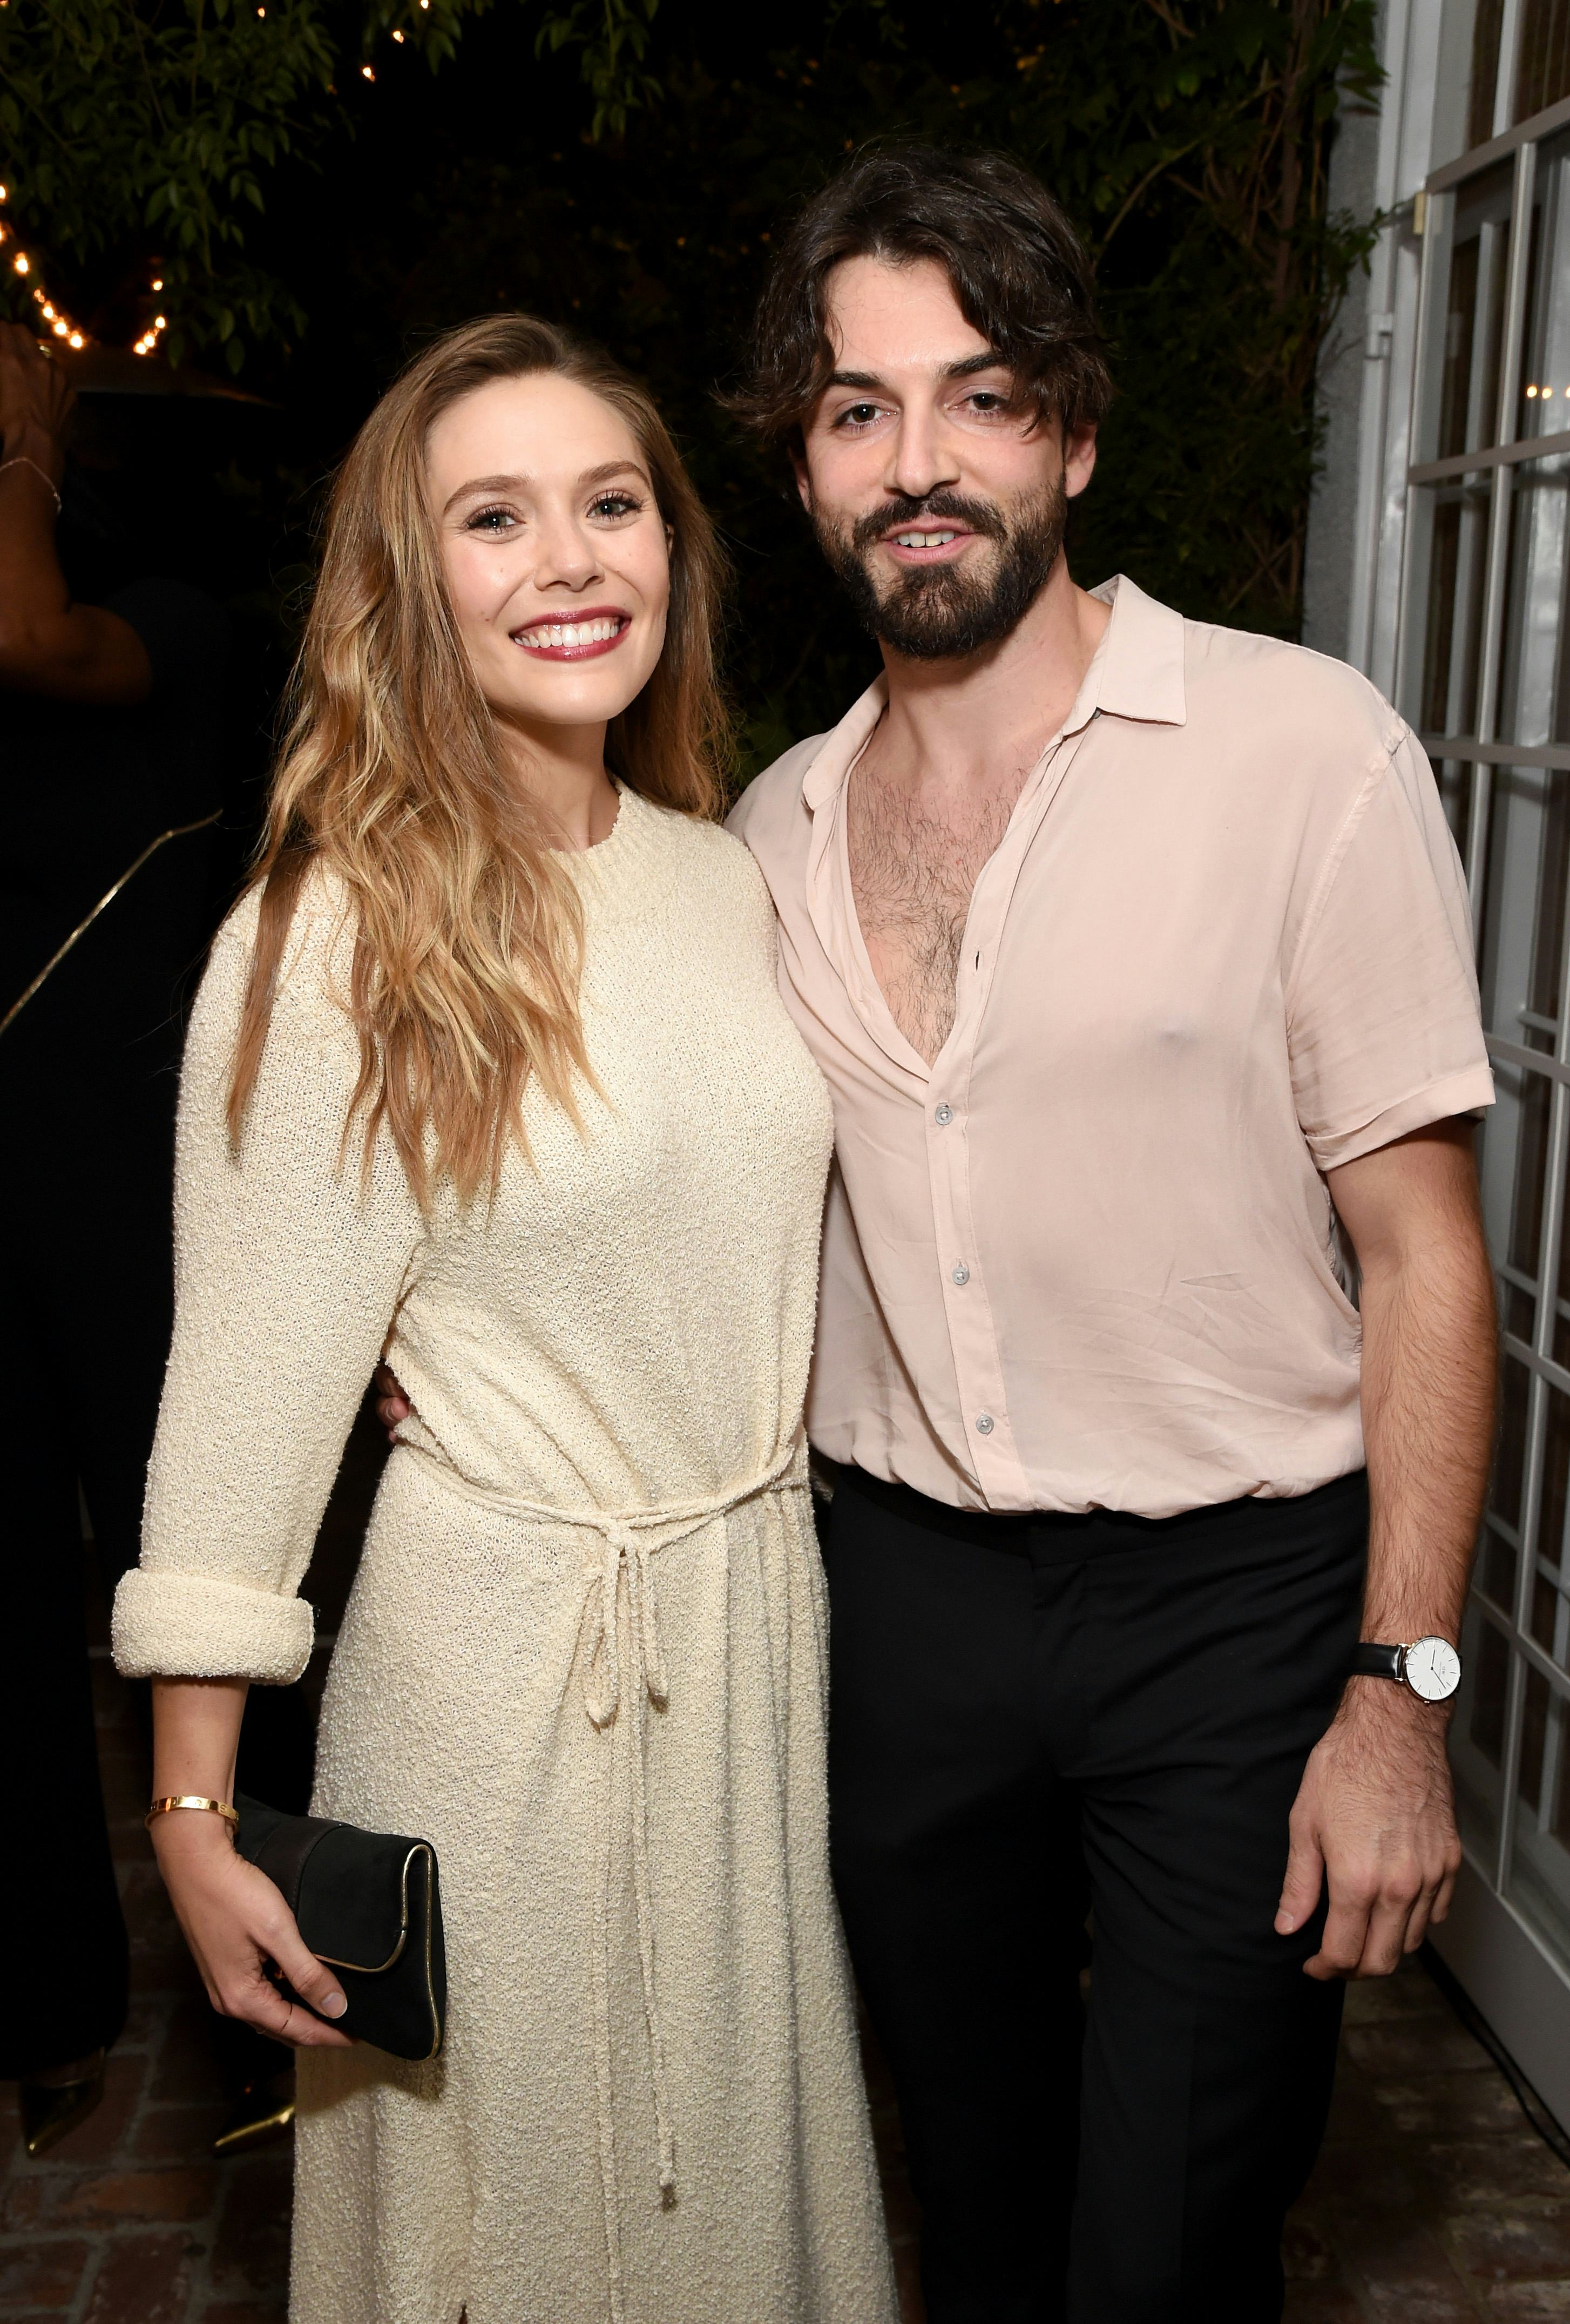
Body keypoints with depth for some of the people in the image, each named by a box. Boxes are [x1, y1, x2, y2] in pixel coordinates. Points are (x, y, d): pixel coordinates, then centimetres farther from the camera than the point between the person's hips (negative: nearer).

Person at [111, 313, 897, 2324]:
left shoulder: (729, 886, 4)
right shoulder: (333, 944, -15)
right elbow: (241, 1396, -13)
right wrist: (195, 1817, -12)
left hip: (770, 1623, 6)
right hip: (499, 1647, -5)